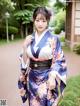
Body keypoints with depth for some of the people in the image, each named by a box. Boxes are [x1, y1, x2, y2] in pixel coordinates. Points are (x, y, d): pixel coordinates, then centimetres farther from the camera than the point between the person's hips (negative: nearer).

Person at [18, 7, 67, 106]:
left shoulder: (53, 39, -10)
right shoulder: (29, 39, 1)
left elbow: (59, 61, -9)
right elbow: (25, 61, 4)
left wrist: (52, 78, -20)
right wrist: (25, 46, -11)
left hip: (46, 78, -3)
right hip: (32, 78, 4)